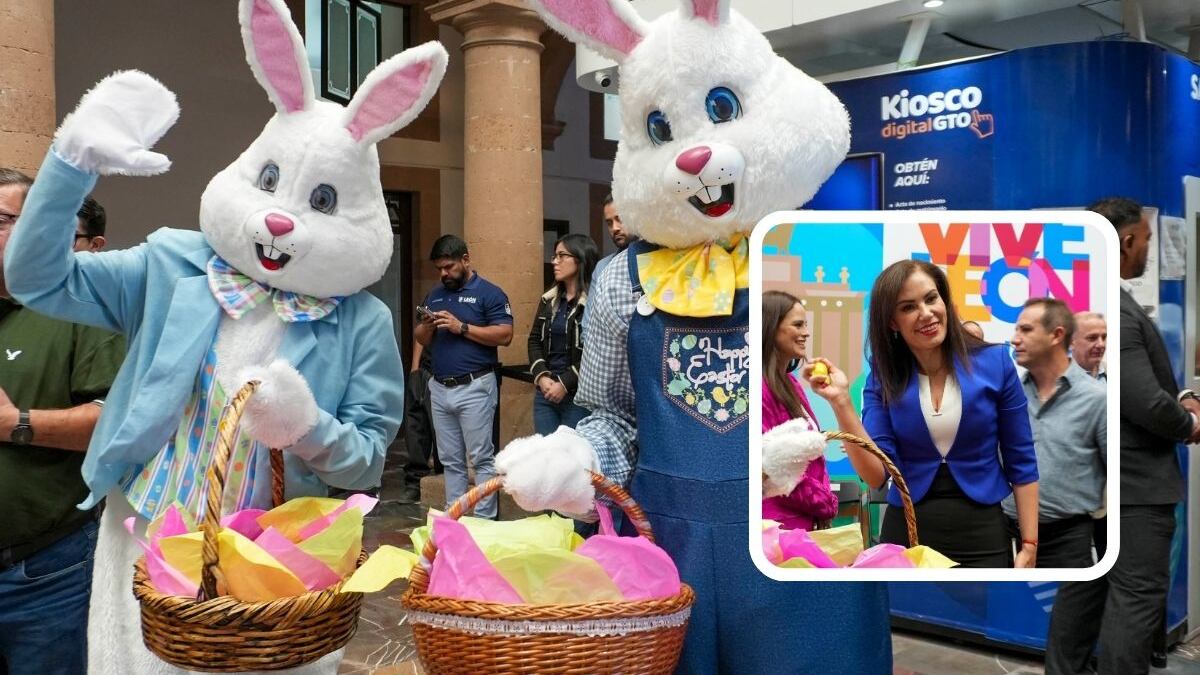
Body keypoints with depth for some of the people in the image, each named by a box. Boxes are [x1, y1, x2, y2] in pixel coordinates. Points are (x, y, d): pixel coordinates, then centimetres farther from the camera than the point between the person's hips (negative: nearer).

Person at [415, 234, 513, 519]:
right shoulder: (434, 295, 15)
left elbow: (505, 335, -13)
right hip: (439, 388, 6)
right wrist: (427, 326, -6)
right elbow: (422, 340, 17)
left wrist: (461, 327, -16)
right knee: (450, 461, 11)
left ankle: (484, 520, 3)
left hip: (474, 387, -6)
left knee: (482, 459, -3)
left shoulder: (489, 293, -4)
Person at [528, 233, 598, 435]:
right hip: (545, 392, 7)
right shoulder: (549, 299, 11)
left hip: (579, 395, -6)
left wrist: (565, 383, -15)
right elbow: (534, 340, 10)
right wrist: (541, 376, -5)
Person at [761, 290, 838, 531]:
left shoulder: (790, 383, 13)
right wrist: (826, 504, -9)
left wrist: (826, 500, 3)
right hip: (781, 523, -9)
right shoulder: (761, 388, -15)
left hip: (807, 520, 9)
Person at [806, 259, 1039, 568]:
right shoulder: (883, 377, -4)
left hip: (981, 536, 0)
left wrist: (1029, 545, -3)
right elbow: (876, 474, -12)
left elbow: (1021, 463, 0)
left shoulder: (995, 361, -6)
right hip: (906, 534, 1)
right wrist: (842, 402, -21)